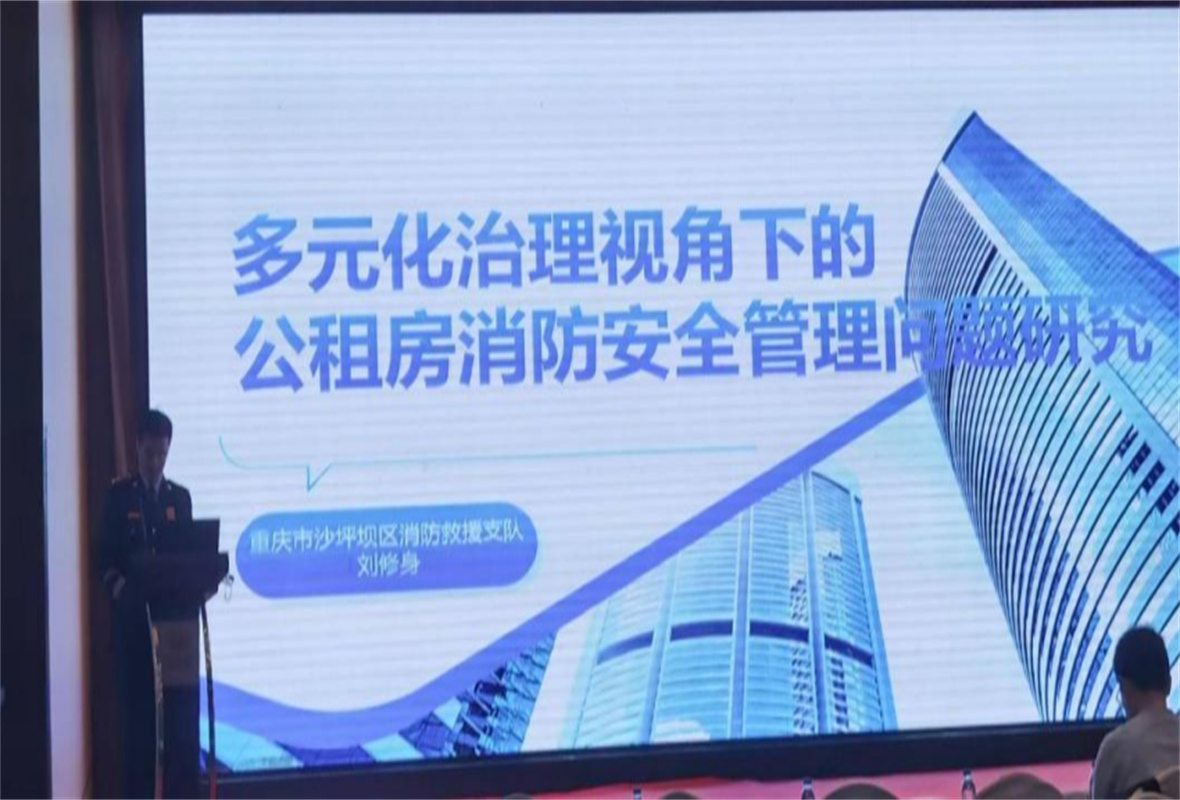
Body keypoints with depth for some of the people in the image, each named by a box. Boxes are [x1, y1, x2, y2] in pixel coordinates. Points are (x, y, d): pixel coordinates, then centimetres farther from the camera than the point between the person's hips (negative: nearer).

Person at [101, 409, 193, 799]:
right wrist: (117, 584, -19)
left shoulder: (180, 497, 14)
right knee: (135, 700, -5)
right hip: (132, 611, -3)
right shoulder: (118, 495, 5)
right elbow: (106, 555, 0)